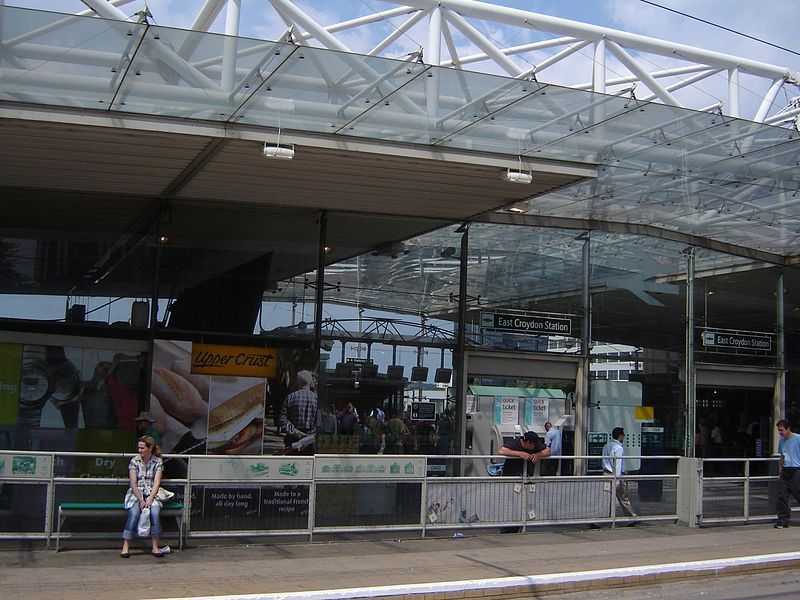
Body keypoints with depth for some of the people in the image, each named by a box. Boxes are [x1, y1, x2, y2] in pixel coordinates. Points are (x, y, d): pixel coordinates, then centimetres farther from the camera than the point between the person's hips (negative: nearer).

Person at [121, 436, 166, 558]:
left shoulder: (158, 462, 3)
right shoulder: (134, 461, 1)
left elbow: (156, 483, -4)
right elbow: (133, 483, -4)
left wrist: (149, 499, -19)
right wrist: (141, 500, -16)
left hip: (151, 493, 0)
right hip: (136, 493, 0)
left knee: (155, 511, -29)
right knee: (134, 513, -30)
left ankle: (155, 547, -22)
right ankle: (126, 546, -23)